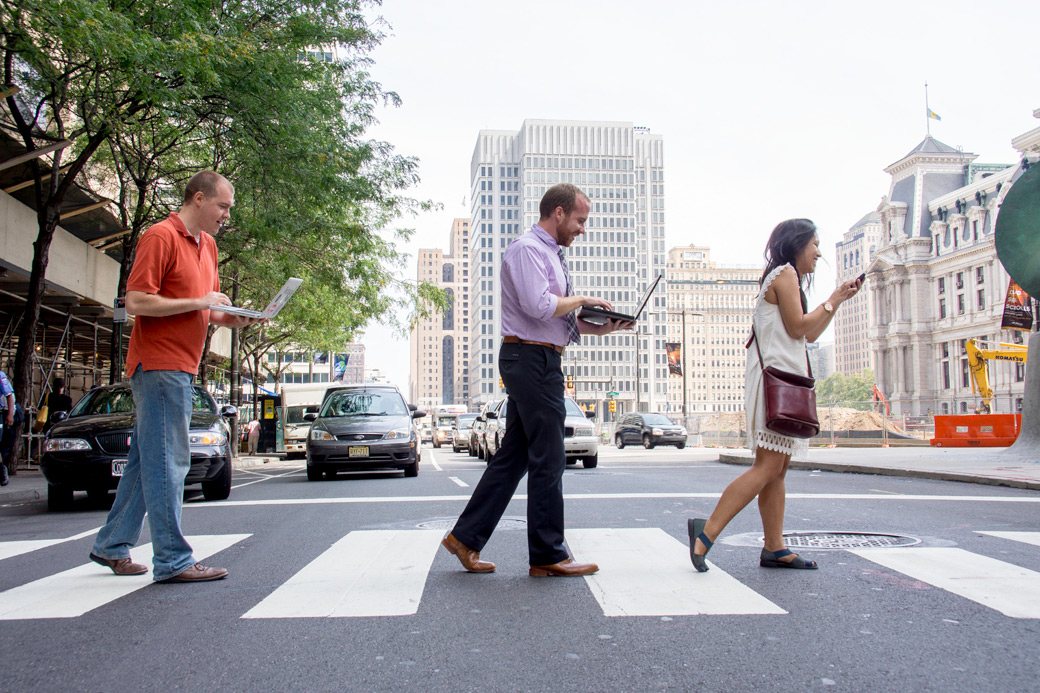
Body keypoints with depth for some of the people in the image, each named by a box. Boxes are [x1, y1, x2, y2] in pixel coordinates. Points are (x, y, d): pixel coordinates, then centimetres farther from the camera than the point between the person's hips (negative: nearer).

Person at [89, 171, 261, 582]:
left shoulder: (207, 246, 17)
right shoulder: (161, 237, -10)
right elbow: (135, 302, -18)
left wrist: (235, 319, 2)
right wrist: (199, 302, -17)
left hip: (180, 368, 9)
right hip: (160, 365, -9)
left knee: (148, 461, 14)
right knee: (168, 463, -6)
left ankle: (112, 546, 25)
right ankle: (172, 560, -1)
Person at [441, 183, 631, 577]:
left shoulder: (550, 255, 22)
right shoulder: (527, 249, -10)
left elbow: (558, 319, 22)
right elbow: (540, 307, -23)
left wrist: (598, 327, 7)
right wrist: (581, 300, -8)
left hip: (539, 361, 10)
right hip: (532, 358, -10)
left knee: (514, 455, 11)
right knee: (548, 460, -4)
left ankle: (465, 538, 15)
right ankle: (548, 556, 4)